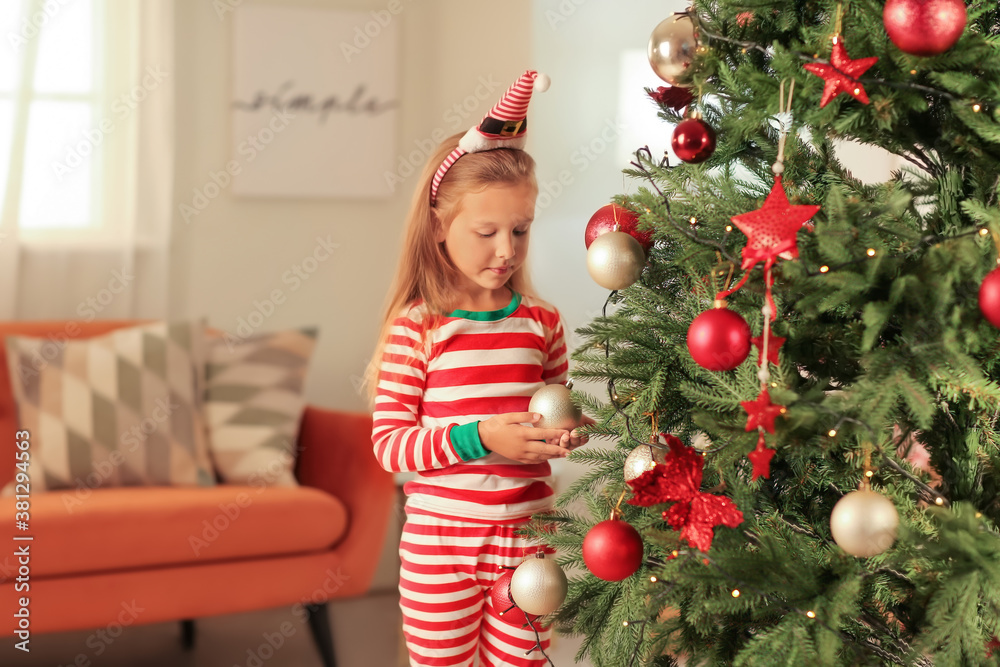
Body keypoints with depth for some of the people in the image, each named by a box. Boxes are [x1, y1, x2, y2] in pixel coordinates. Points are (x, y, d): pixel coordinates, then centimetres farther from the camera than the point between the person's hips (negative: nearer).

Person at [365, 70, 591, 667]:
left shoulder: (542, 322, 3)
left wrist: (566, 431, -6)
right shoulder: (415, 327, -9)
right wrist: (477, 440, -23)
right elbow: (388, 443, -12)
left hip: (525, 541, 3)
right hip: (439, 546, -3)